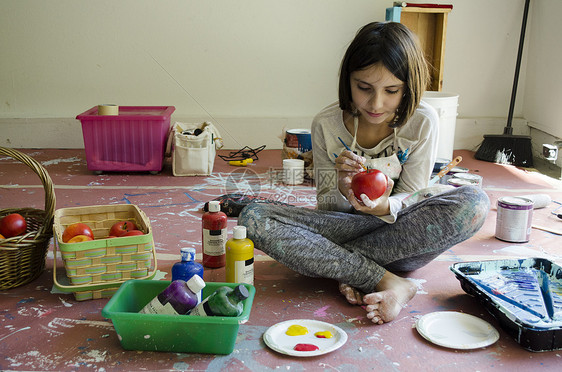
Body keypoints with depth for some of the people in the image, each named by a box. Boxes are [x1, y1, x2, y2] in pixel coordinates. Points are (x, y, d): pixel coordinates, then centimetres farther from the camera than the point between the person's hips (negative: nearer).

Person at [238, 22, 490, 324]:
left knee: (474, 202, -30)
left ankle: (344, 268, -24)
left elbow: (411, 198, -6)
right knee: (253, 218, -24)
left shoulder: (422, 122, -11)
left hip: (400, 233, 0)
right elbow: (325, 203, -2)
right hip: (347, 226, 1)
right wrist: (343, 192, -27)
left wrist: (386, 207, -31)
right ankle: (388, 282, -29)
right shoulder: (326, 124, -9)